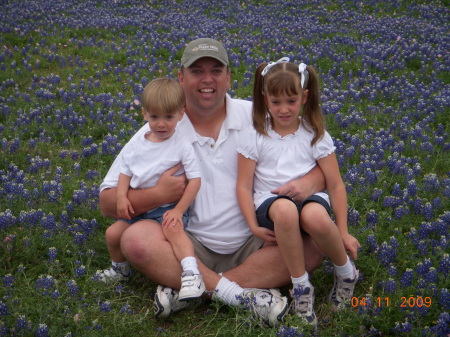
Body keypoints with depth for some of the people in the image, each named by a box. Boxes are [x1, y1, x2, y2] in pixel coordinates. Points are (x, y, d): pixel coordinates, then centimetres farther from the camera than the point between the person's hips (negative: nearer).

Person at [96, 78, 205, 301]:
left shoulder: (182, 146, -10)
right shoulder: (135, 146, 5)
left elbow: (195, 180, -12)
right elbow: (125, 173, 11)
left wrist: (178, 210, -18)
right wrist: (121, 196, -9)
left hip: (169, 207, -6)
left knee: (173, 229, -34)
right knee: (113, 233, -1)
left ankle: (191, 274, -42)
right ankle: (120, 268, 28)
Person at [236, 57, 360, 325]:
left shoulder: (315, 134, 3)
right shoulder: (255, 136, 3)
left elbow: (336, 185, 2)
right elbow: (244, 185, 0)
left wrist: (343, 233, -1)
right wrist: (254, 226, -11)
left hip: (310, 197, 0)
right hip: (270, 201, 0)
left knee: (315, 216, -38)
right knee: (285, 209, -39)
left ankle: (346, 272, -5)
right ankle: (301, 286, -20)